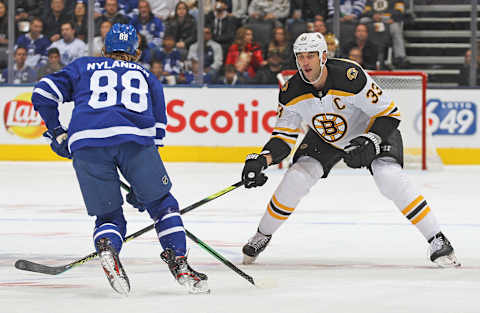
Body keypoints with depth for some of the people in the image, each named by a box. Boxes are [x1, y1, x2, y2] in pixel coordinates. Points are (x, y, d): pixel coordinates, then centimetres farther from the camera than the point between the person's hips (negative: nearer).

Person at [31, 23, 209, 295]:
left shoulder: (83, 67, 32)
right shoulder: (147, 77, 34)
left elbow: (44, 92, 21)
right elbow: (157, 130, 29)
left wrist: (57, 133, 32)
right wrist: (141, 184, 32)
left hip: (85, 140, 1)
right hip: (135, 139, 0)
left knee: (108, 215, 13)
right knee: (162, 203, 18)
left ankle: (107, 248, -19)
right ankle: (179, 264, 2)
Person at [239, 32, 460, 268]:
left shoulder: (351, 77, -36)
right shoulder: (291, 92, -22)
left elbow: (390, 114, -27)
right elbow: (284, 136, -12)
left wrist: (371, 143, -39)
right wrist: (262, 160, -30)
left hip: (371, 130, -4)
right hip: (324, 139, 4)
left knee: (391, 180, -25)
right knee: (295, 180, -13)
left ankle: (437, 241, -16)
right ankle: (262, 236, 10)